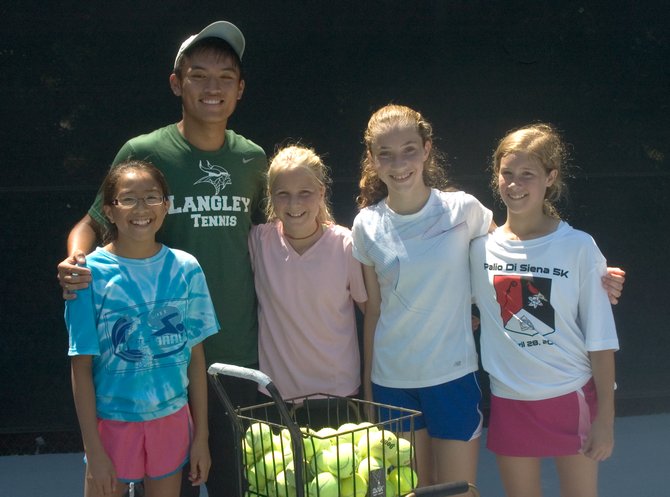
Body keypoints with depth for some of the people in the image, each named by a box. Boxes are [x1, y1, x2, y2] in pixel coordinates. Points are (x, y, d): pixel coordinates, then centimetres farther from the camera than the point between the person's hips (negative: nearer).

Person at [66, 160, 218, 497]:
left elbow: (196, 355, 2)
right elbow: (82, 366, -8)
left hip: (172, 418, 2)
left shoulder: (186, 269, -3)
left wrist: (201, 435, 3)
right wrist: (93, 449, -9)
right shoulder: (91, 273, -11)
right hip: (112, 420, -2)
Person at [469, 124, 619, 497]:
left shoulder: (578, 247, -8)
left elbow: (600, 340, -6)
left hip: (572, 397, -2)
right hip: (510, 400, 2)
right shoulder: (481, 248, -2)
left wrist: (605, 417, -7)